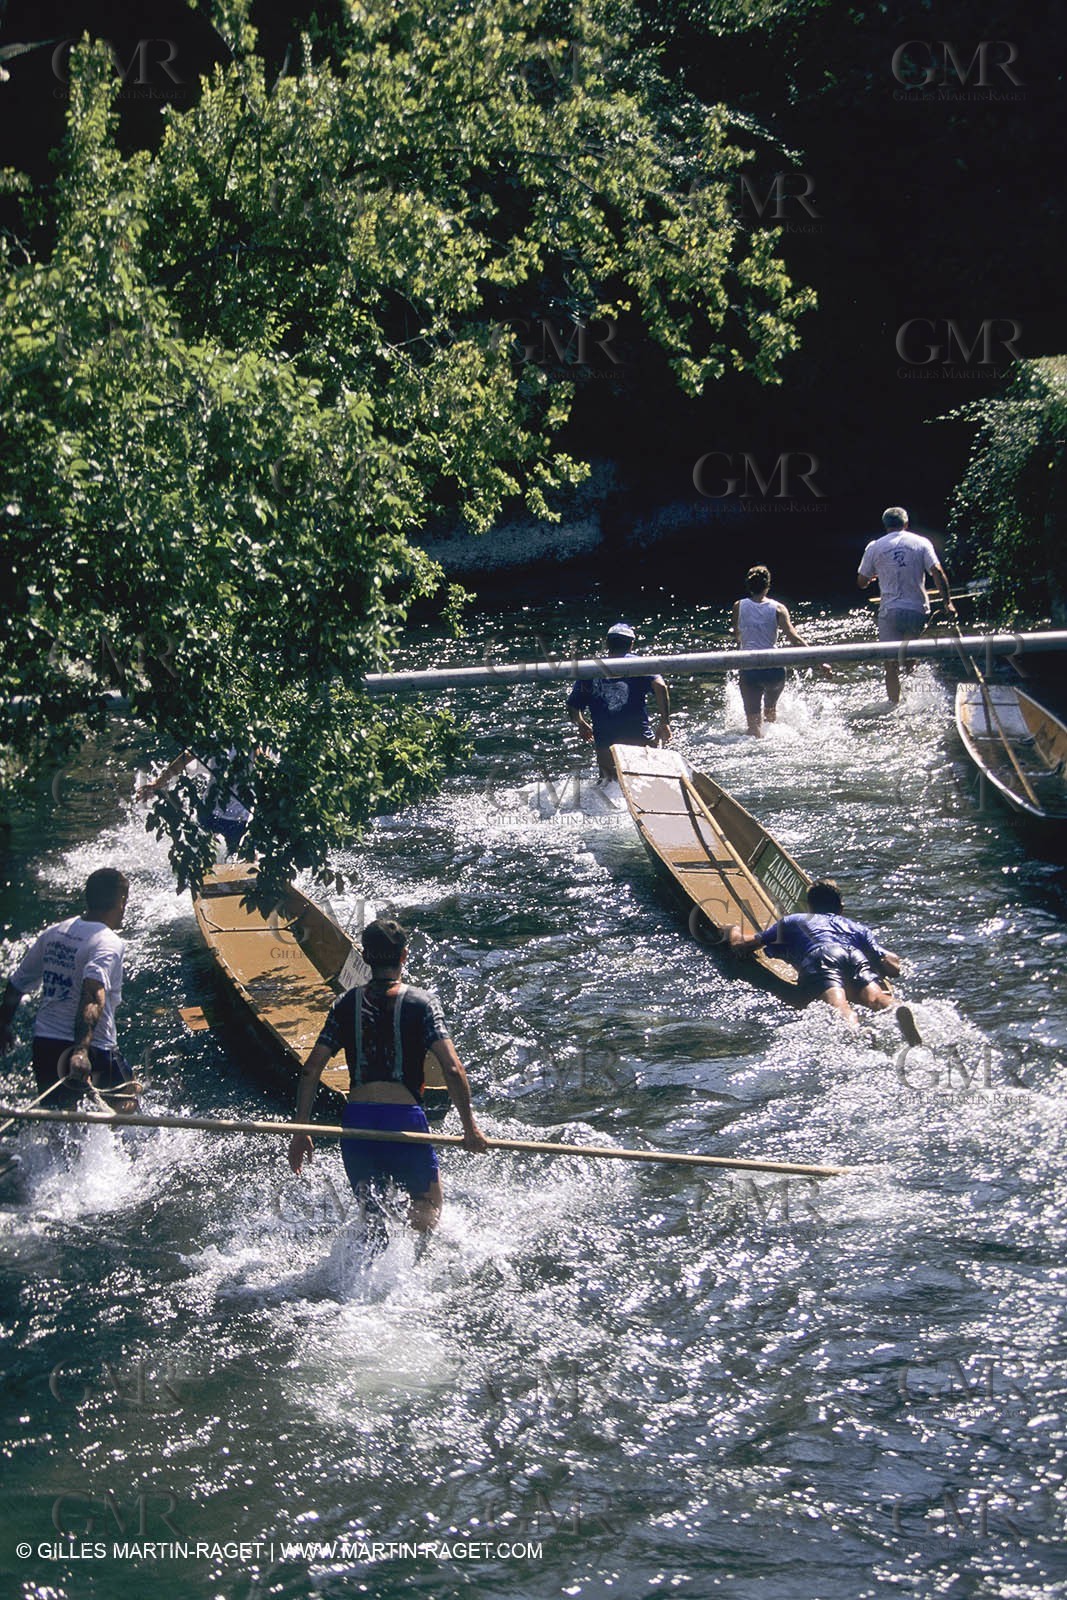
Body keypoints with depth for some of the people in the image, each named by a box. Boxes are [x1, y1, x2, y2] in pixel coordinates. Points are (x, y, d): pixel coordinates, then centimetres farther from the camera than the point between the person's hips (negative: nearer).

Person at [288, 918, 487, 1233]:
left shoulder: (345, 1006, 9)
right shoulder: (422, 1003, 0)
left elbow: (311, 1070, 4)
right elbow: (452, 1069, -9)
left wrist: (300, 1130, 10)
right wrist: (470, 1127, -1)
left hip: (356, 1121, 3)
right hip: (404, 1119, -3)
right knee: (429, 1207, 14)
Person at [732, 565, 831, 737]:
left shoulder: (739, 606, 3)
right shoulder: (777, 608, 0)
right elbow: (793, 638, -9)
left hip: (749, 669, -1)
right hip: (774, 668, 1)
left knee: (754, 721, 0)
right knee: (771, 710, 31)